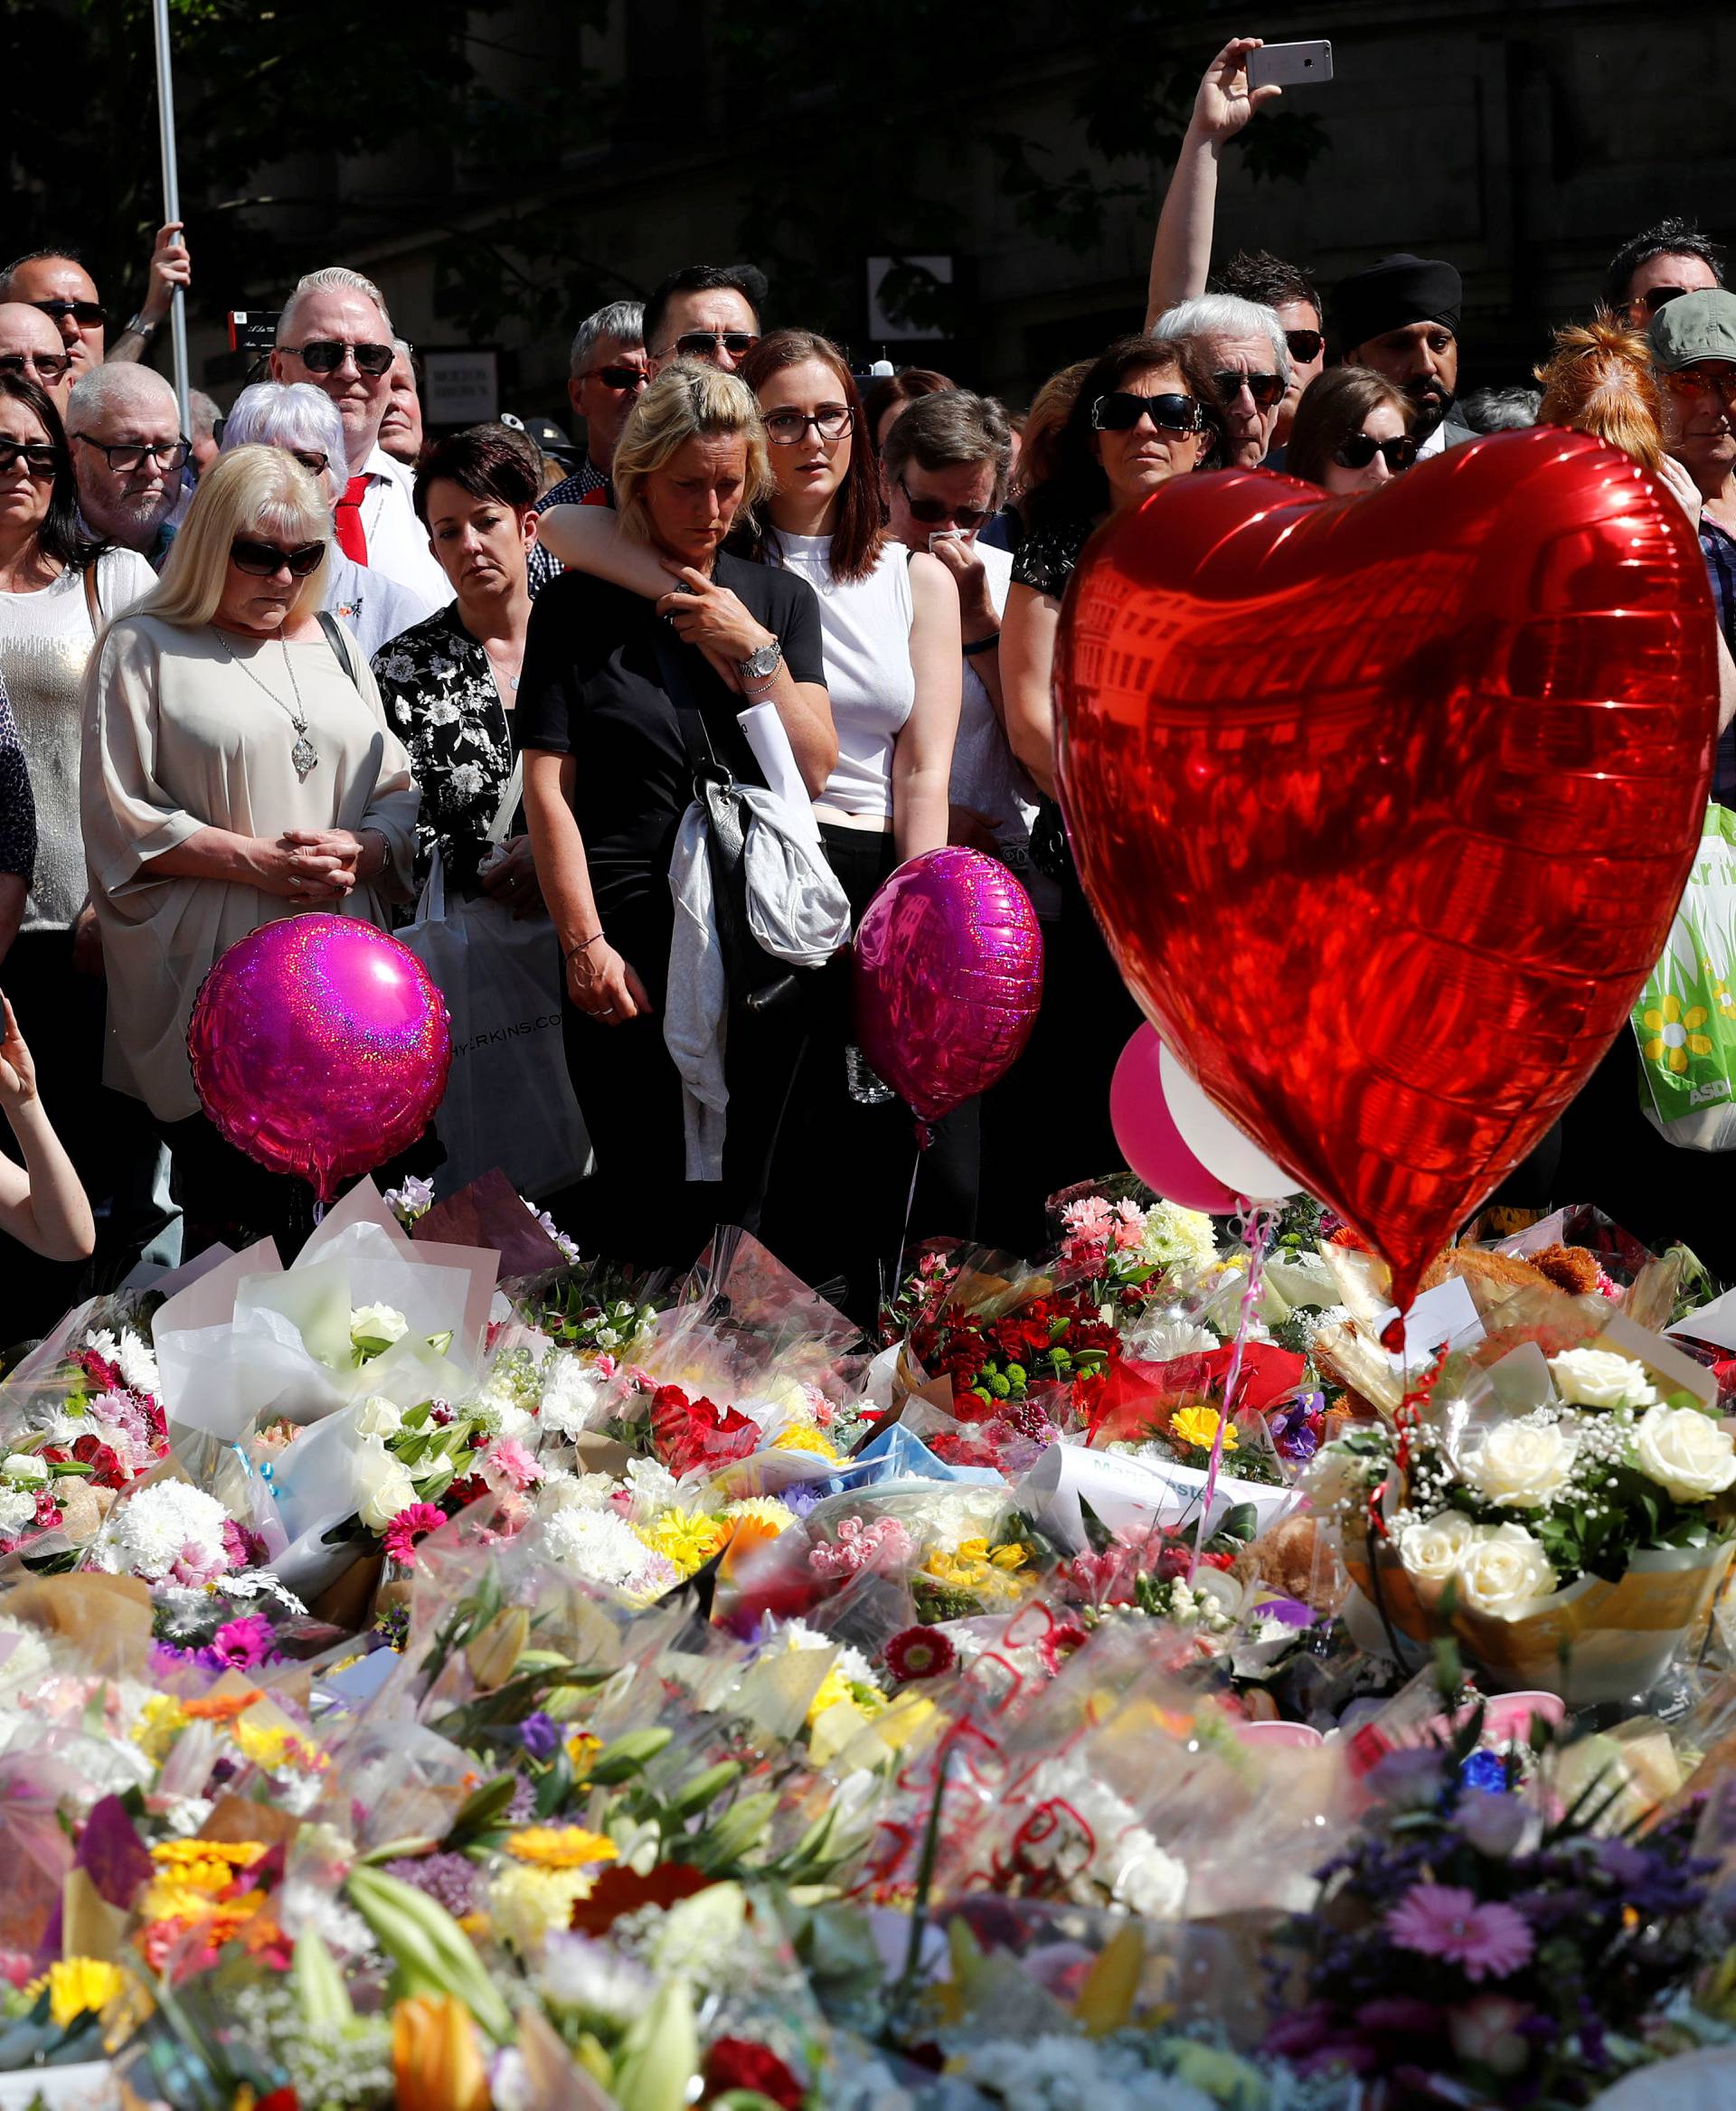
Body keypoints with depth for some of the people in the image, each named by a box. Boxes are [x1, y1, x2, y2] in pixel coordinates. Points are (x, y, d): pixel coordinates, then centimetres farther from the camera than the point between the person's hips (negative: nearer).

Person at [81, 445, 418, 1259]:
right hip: (214, 977, -5)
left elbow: (400, 792, 16)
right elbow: (120, 818, -5)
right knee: (232, 1225, -7)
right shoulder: (141, 649, 1)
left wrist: (360, 852, -6)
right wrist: (256, 859, -13)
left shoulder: (331, 644, 17)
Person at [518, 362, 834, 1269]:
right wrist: (584, 943, -11)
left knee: (734, 1201, 5)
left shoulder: (779, 600, 13)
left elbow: (814, 770, 6)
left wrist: (754, 651, -7)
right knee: (653, 1202, -5)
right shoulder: (578, 607, 3)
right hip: (631, 938, -3)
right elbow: (548, 786, -3)